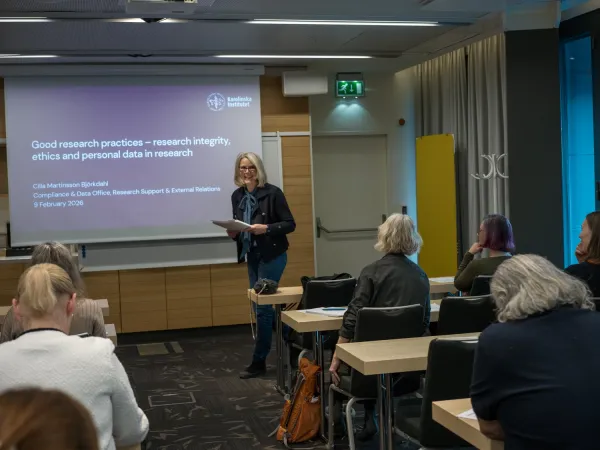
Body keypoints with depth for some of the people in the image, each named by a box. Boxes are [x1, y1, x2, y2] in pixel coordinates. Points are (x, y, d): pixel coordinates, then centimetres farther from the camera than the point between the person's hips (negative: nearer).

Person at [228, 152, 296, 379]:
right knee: (260, 306, 10)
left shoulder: (273, 192, -11)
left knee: (262, 305, -5)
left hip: (272, 256, -7)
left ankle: (259, 362, 5)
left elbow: (290, 224, -10)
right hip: (251, 257, 7)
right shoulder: (237, 196, 6)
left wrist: (266, 228, -23)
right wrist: (233, 232, -5)